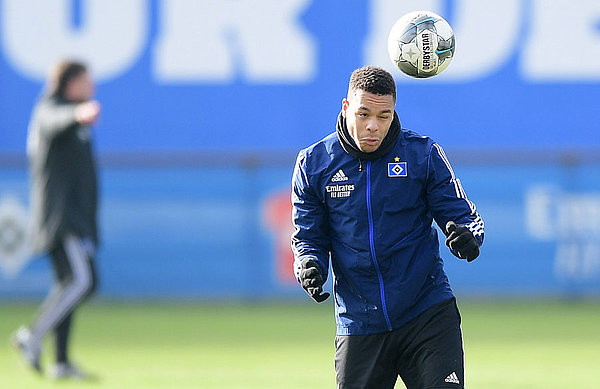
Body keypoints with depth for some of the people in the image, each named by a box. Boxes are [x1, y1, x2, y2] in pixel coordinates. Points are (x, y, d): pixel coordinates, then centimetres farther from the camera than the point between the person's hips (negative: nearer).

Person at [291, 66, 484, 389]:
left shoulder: (424, 154, -2)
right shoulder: (313, 164, 1)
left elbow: (463, 215, 1)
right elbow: (308, 237, 9)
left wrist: (468, 238, -23)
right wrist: (309, 267, -14)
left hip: (428, 312, -1)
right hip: (358, 322, 1)